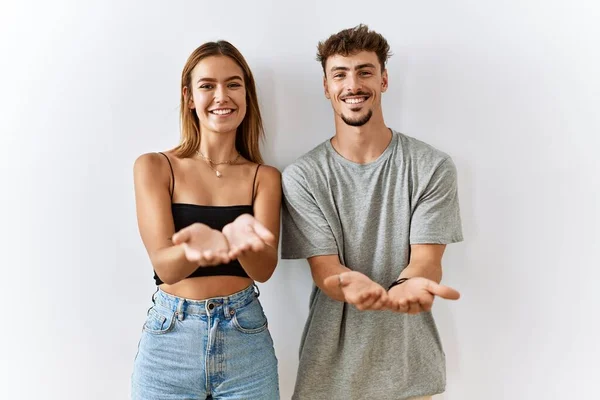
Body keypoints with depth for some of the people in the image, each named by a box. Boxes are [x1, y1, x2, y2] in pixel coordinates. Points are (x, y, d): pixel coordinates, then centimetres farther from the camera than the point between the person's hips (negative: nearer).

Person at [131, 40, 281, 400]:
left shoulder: (265, 177, 1)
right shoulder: (154, 167, -4)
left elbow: (264, 268, -11)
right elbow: (165, 266, -12)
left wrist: (242, 239, -33)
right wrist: (194, 246, -35)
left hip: (247, 341, 1)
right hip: (169, 341, -1)